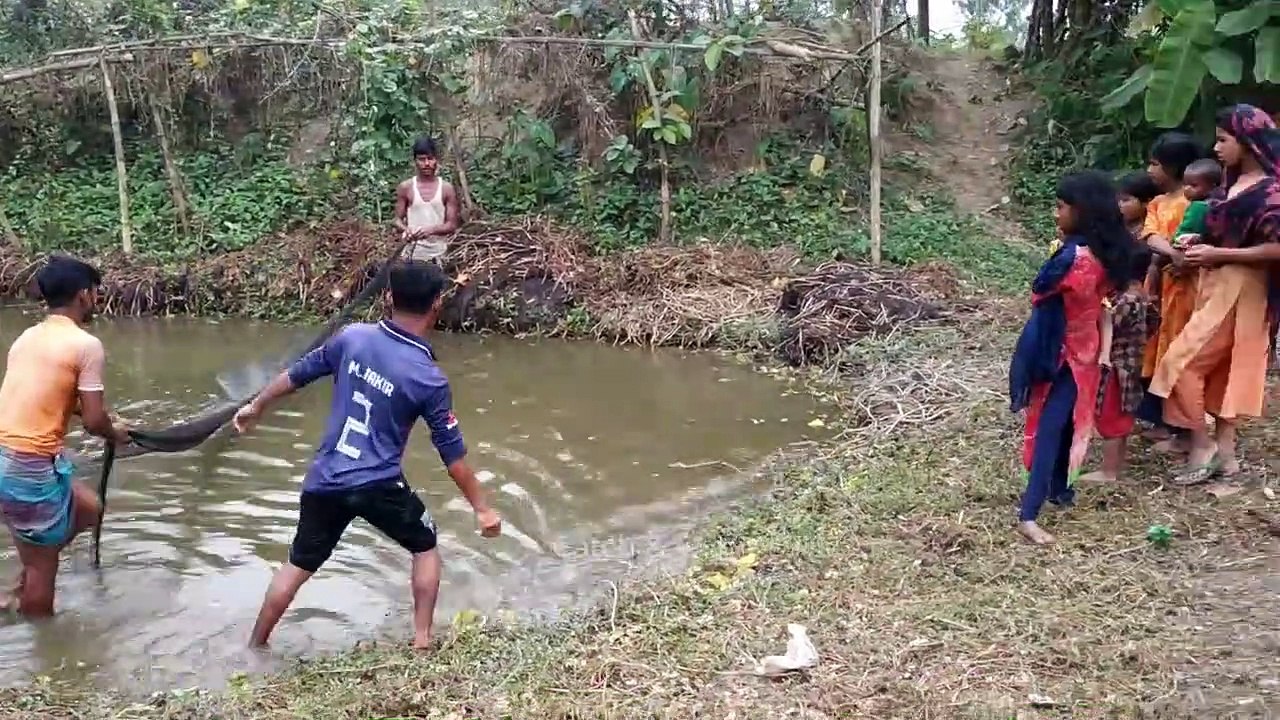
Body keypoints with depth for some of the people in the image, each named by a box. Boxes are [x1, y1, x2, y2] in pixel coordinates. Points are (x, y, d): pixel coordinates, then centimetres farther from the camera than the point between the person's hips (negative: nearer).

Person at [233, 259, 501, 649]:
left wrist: (256, 407, 27)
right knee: (425, 546, 21)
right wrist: (481, 508, 1)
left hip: (324, 481, 4)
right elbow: (452, 452, -9)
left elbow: (297, 374, 9)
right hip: (379, 486, -4)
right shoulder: (429, 378, -14)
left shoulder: (352, 337, -4)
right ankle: (422, 639, 20)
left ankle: (254, 647, 32)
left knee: (299, 564, 21)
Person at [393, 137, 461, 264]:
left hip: (437, 254, 0)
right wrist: (405, 229, -20)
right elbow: (398, 219, 4)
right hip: (413, 254, 0)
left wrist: (431, 230, -22)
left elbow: (452, 224, -2)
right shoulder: (405, 188, 0)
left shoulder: (447, 189, -1)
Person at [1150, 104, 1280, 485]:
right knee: (1222, 368, 13)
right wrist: (1200, 243, 2)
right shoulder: (1234, 182, 9)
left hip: (1240, 289, -9)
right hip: (1218, 285, 9)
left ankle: (1202, 446, 4)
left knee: (1181, 363, -8)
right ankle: (1224, 451, 21)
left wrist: (1216, 254, -21)